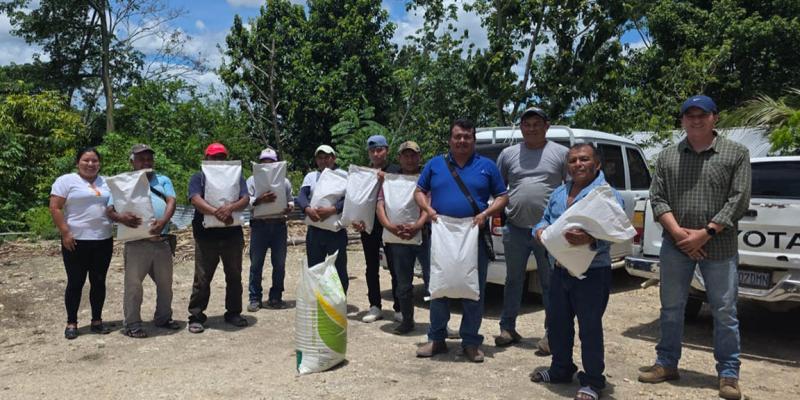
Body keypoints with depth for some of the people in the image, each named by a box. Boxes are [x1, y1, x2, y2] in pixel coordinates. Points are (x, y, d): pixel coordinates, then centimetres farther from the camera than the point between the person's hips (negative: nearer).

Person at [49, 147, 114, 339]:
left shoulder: (106, 183, 13)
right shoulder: (66, 181, -2)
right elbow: (55, 208, -7)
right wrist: (65, 233, -14)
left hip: (103, 241, 4)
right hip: (76, 241, -4)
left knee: (99, 282, 9)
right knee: (75, 282, 3)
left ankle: (97, 321, 19)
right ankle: (71, 323, 14)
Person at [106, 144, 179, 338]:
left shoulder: (163, 180, 14)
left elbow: (171, 201, -2)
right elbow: (109, 210, -1)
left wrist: (163, 221, -22)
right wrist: (121, 217, -25)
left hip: (162, 241, 3)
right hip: (136, 243, -3)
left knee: (165, 282, 13)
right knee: (133, 283, -3)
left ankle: (163, 317, 28)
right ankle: (132, 324, 8)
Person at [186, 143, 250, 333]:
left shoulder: (236, 177, 11)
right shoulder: (198, 178, 5)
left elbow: (245, 199, -4)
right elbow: (196, 200, -12)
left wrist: (230, 207, -25)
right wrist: (217, 212, -28)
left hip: (233, 234, 3)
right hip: (206, 235, -2)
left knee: (234, 276, 10)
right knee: (202, 278, 1)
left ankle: (233, 313, 23)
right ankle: (196, 316, 10)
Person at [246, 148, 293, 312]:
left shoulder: (284, 181, 14)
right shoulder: (252, 180, 8)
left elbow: (291, 201, 15)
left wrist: (289, 207, -9)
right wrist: (259, 199, -22)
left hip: (279, 224, 2)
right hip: (259, 224, -2)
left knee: (279, 263, 5)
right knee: (256, 263, 0)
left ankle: (275, 297, 15)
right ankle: (255, 298, 9)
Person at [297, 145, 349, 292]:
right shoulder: (311, 176, 12)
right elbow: (301, 196, -3)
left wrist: (332, 209, -30)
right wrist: (307, 209, -25)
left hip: (337, 231, -3)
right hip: (314, 230, 4)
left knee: (339, 270, 2)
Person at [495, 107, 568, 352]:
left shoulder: (560, 153, 3)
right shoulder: (508, 154, 8)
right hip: (515, 230, 2)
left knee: (550, 284, 6)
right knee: (513, 280, 12)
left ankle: (551, 334, 17)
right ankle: (507, 328, 23)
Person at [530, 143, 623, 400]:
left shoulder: (608, 194, -10)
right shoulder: (558, 194, 13)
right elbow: (544, 220, 20)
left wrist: (590, 239, -40)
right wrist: (541, 231, -4)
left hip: (592, 273, -7)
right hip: (560, 270, 7)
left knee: (590, 327, 0)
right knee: (557, 323, 15)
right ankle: (561, 369, 34)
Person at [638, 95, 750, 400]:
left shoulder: (736, 153, 2)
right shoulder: (667, 156, 9)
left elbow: (739, 200, -5)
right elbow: (657, 198, 3)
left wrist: (706, 233, -13)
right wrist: (678, 232, -11)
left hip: (720, 247, -2)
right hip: (675, 246, 2)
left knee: (724, 312, 4)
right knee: (671, 308, 10)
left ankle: (728, 373, 17)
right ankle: (667, 363, 24)